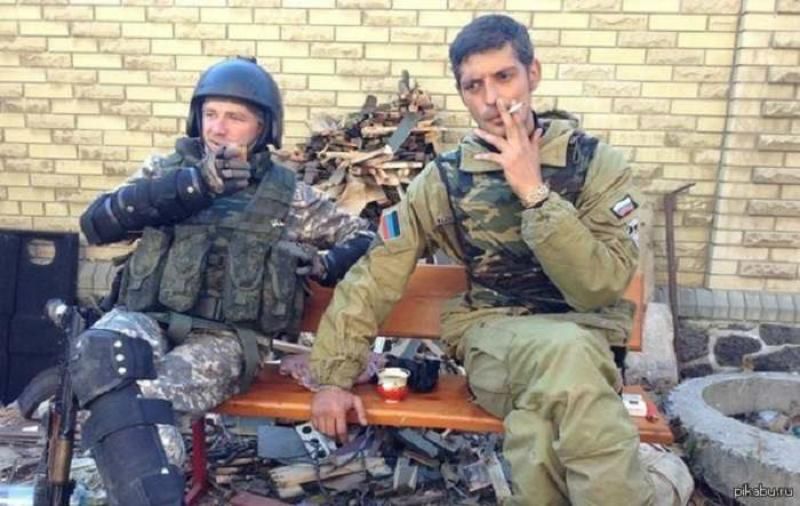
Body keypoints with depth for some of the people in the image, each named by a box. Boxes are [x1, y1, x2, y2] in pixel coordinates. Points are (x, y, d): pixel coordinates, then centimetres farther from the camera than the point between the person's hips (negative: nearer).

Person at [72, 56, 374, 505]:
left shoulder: (288, 194, 14)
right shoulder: (169, 171, 16)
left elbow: (366, 238, 17)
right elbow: (97, 223, 0)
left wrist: (324, 264, -7)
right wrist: (191, 184, -12)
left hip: (227, 337, -2)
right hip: (148, 319, 2)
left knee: (150, 401, -33)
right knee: (98, 352, -33)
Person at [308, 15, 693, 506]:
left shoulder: (595, 161, -4)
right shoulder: (445, 178, 0)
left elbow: (600, 288, -15)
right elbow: (374, 276, 1)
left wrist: (534, 191, -21)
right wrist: (334, 376, -6)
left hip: (583, 334, -1)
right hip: (492, 336, 1)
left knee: (540, 430, -36)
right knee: (565, 351, -35)